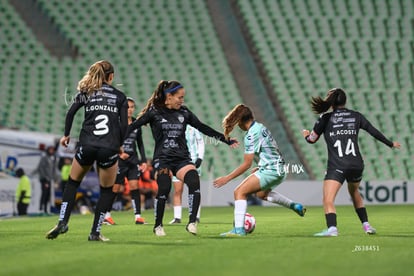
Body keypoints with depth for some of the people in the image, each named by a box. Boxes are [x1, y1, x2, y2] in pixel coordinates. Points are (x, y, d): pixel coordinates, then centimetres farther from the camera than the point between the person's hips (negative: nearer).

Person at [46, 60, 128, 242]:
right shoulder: (120, 97, 11)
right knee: (107, 191, 15)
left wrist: (66, 135, 10)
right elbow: (124, 125, 2)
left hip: (87, 145, 1)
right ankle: (95, 232, 8)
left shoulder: (86, 92, 12)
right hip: (109, 149, -1)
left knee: (73, 182, 21)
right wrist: (119, 145, 17)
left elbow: (71, 112, -1)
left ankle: (62, 222, 7)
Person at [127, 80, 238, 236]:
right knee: (164, 189, -20)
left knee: (194, 182, -24)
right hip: (162, 159, -3)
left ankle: (192, 223, -18)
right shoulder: (154, 112, 0)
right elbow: (133, 126, -3)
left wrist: (226, 140, 17)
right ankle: (158, 226, 3)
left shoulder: (184, 112, 11)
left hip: (182, 158, 3)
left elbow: (203, 128, 17)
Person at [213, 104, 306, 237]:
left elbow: (247, 164, -18)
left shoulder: (252, 135, -17)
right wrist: (260, 167, 26)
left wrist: (227, 178, -15)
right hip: (278, 170, 10)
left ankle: (238, 229, -22)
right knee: (261, 193, 36)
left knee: (240, 192, -14)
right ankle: (294, 206, 40)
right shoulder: (261, 127, 11)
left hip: (270, 171, -10)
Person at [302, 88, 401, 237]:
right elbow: (374, 132, 17)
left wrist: (306, 134, 33)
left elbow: (312, 139, 9)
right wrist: (391, 143, 33)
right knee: (354, 192, 31)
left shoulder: (326, 118, 2)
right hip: (357, 165, 5)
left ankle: (332, 228, -37)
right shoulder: (356, 116, 10)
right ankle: (366, 225, 29)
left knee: (328, 200, -13)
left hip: (337, 167, -5)